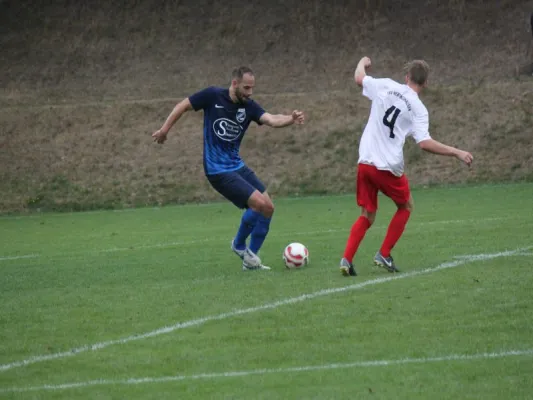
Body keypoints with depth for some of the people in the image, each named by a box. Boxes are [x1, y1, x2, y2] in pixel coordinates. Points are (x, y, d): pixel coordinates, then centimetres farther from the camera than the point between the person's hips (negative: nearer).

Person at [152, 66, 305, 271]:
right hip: (218, 170, -6)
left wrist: (291, 119, -37)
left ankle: (250, 258, 15)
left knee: (268, 207, 1)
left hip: (237, 165, 6)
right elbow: (183, 106, 0)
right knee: (258, 203, -17)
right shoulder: (213, 95, -12)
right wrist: (165, 129, 0)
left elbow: (272, 120, -18)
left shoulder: (249, 106, -1)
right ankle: (239, 245, 7)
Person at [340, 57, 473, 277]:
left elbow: (359, 78, 19)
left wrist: (363, 62, 40)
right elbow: (425, 143, -16)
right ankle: (384, 255, 15)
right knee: (406, 206, 22)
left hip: (365, 162, 4)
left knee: (367, 216, 14)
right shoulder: (418, 109, -7)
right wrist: (457, 153, -8)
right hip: (389, 167, -4)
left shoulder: (385, 86, 3)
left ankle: (347, 259, -2)